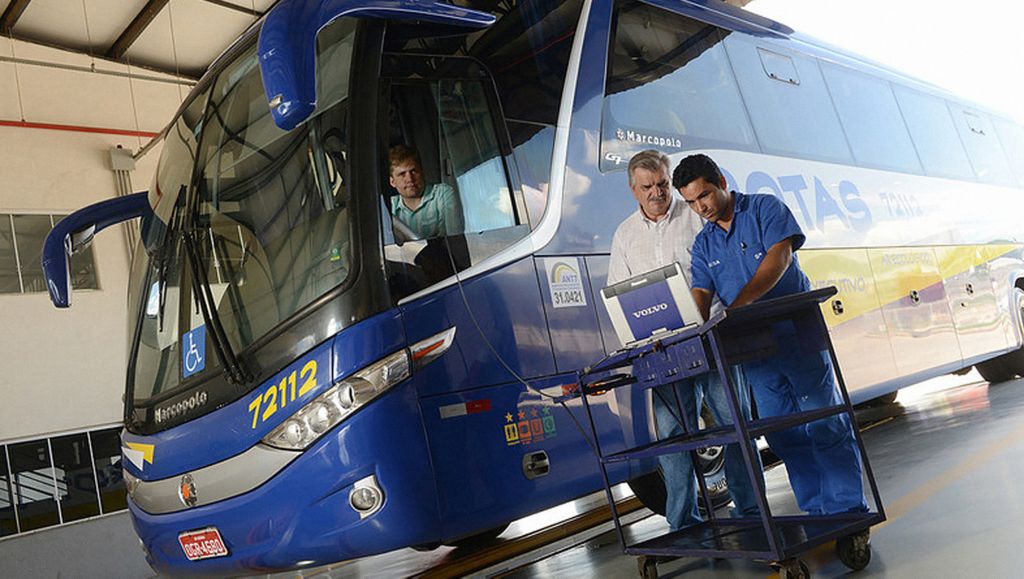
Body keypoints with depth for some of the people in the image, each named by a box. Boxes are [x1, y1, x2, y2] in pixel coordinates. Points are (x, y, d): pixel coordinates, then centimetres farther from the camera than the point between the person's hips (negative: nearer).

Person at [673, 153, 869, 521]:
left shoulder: (765, 209, -3)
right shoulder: (703, 245, 12)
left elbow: (779, 257, -19)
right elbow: (700, 294, 2)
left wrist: (738, 304, -31)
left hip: (797, 334, -6)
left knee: (826, 424, -2)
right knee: (783, 435, 9)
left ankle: (848, 510, 6)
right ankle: (816, 511, 20)